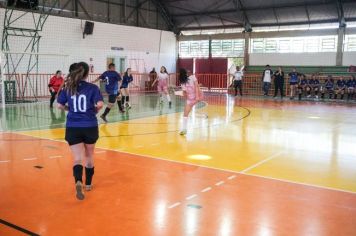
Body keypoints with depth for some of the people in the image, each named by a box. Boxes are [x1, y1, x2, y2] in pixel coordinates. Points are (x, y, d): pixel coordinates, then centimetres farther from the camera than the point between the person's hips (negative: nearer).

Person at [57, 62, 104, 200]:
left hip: (72, 128, 1)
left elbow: (60, 106, 2)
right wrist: (95, 111, 4)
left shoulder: (68, 87, 2)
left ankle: (78, 182, -27)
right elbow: (100, 104, -16)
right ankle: (88, 184, 30)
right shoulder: (92, 88, -5)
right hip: (90, 127, 0)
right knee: (89, 156, 19)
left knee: (77, 158, -1)